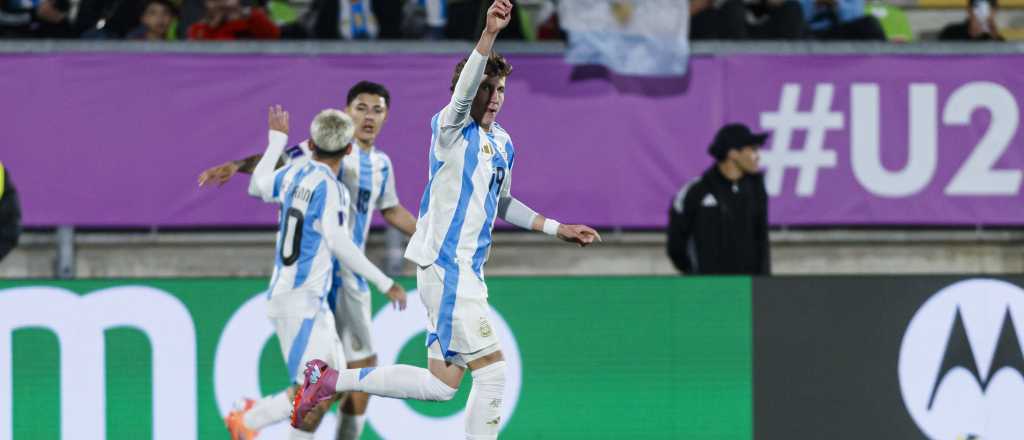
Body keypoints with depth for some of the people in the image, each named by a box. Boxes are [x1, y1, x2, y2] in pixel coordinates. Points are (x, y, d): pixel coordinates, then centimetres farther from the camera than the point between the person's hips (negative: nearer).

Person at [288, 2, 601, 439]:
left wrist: (558, 229, 27)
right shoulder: (451, 128, -9)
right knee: (492, 370, -11)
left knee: (441, 384, 7)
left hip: (466, 270, 9)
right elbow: (464, 90, -30)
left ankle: (330, 380, 13)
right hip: (446, 267, -9)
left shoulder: (502, 143, 16)